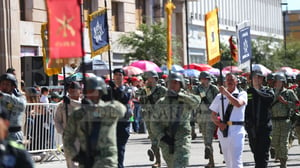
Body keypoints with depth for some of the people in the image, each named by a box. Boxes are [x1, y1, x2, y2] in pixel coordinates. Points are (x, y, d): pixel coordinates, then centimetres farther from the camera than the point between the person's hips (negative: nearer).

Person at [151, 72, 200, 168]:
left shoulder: (186, 100, 4)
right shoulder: (161, 103, 10)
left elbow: (196, 101, -21)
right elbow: (154, 123, 8)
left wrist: (178, 96, -20)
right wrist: (162, 137, -7)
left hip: (182, 139, -3)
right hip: (166, 141, 3)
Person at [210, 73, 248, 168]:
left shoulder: (242, 94, 1)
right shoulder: (219, 97, 11)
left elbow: (238, 103, -21)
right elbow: (213, 115, 12)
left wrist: (226, 92, -18)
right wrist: (218, 123, -8)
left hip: (236, 131, -4)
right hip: (223, 131, 5)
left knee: (236, 160, -13)